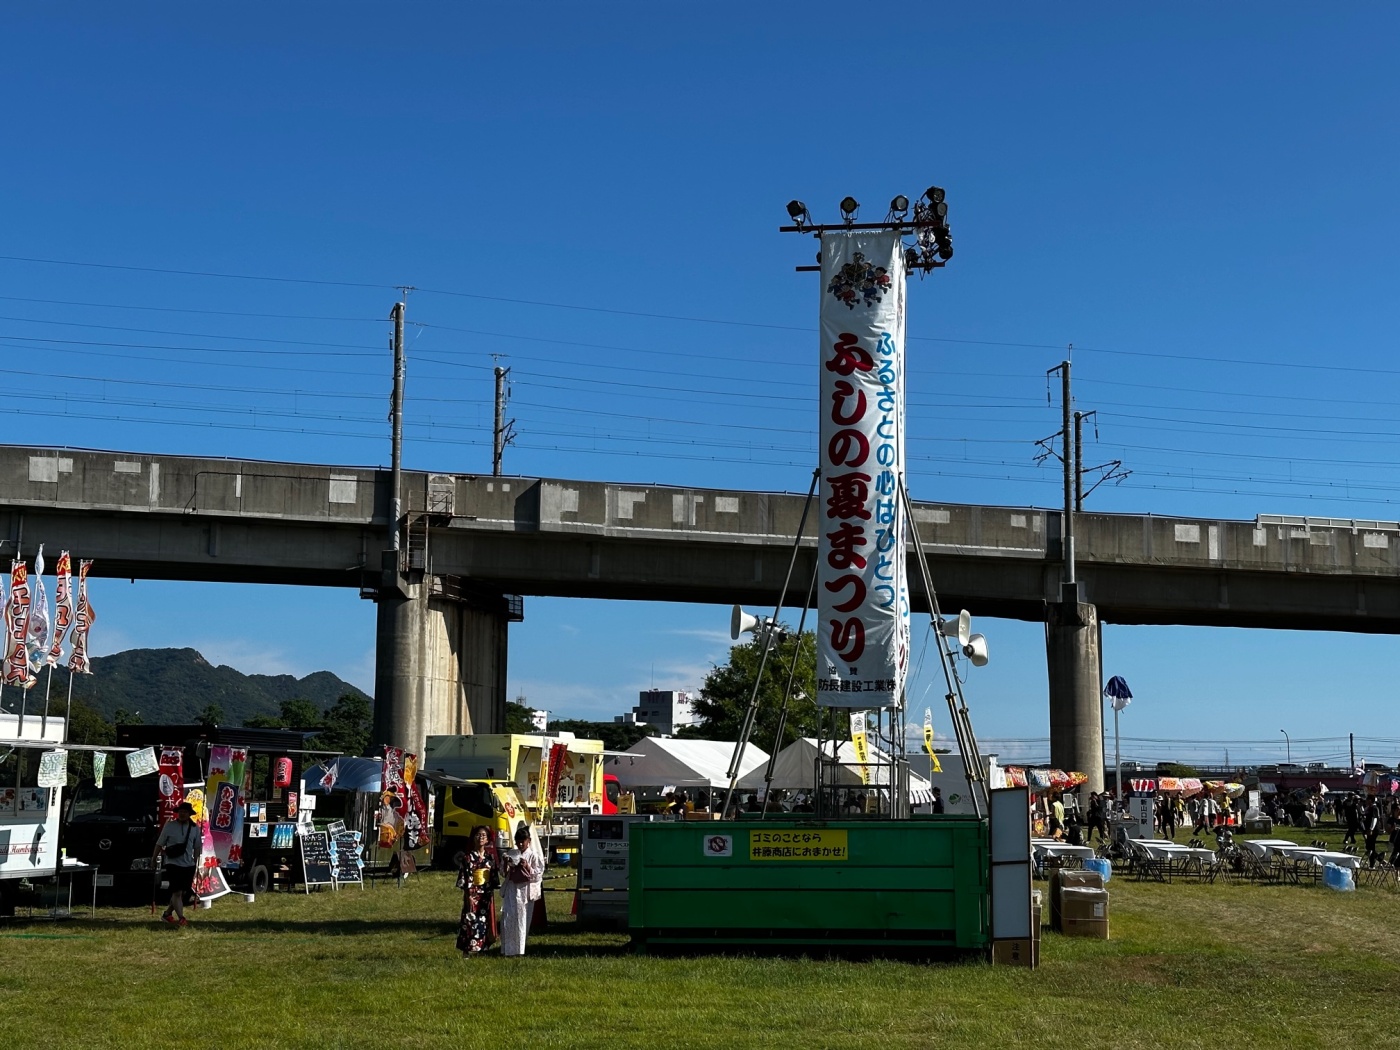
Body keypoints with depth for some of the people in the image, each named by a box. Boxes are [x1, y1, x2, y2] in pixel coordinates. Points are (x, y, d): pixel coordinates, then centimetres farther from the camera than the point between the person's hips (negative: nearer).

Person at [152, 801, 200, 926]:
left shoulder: (195, 828, 6)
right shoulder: (169, 826, -2)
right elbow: (159, 844, 3)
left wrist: (195, 862, 8)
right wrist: (154, 859, 5)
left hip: (188, 865, 4)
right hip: (173, 864, -4)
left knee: (182, 892, 11)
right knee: (177, 892, -12)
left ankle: (167, 914, 27)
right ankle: (181, 918, -14)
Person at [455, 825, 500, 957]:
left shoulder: (490, 856, 8)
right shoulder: (467, 856, -6)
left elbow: (494, 876, 13)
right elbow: (464, 876, -10)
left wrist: (491, 894, 9)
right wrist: (468, 895, -15)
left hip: (487, 894, 5)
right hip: (473, 893, -5)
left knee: (485, 921, 7)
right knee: (470, 920, -6)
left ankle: (480, 948, 16)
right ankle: (467, 950, -1)